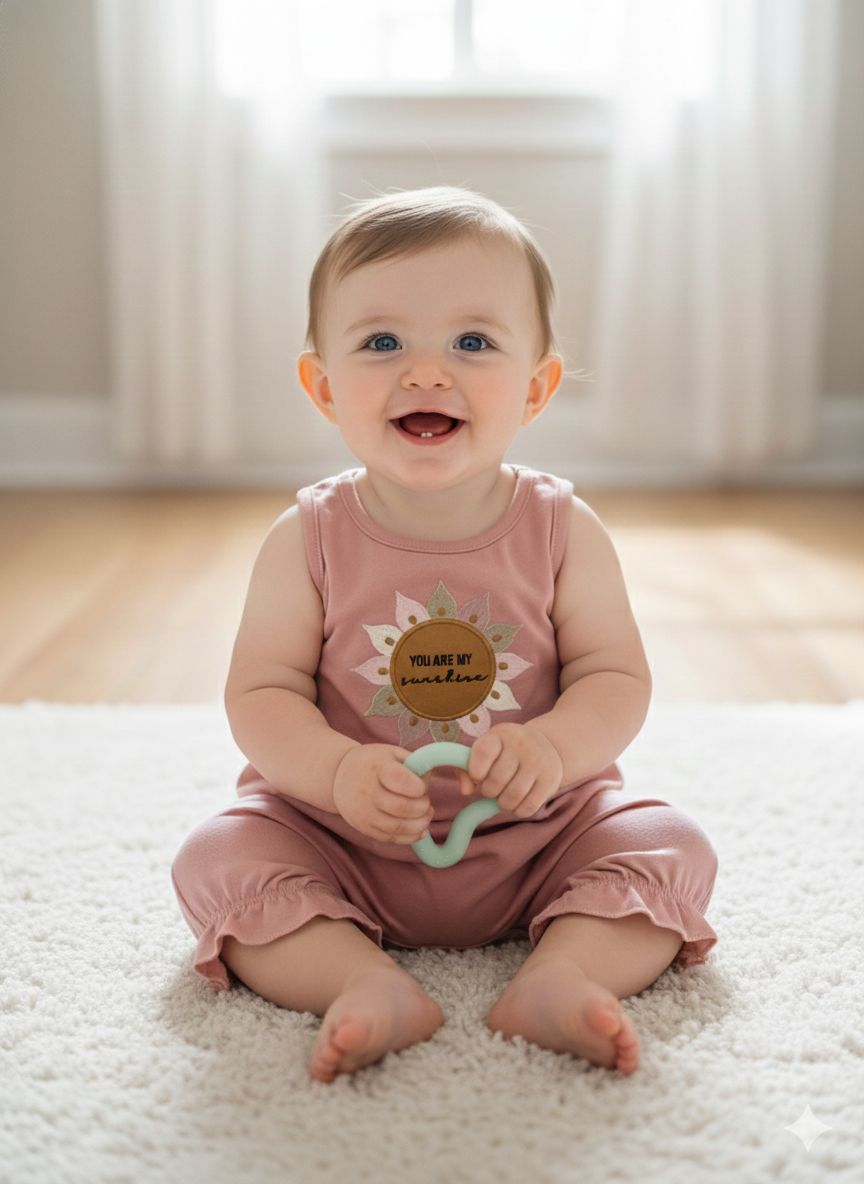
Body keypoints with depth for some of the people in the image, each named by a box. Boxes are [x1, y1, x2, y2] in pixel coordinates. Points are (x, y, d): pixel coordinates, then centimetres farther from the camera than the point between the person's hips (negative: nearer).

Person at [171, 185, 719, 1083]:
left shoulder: (563, 531, -8)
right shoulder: (308, 540, -9)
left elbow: (617, 679, -8)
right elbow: (262, 693, -9)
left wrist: (551, 747, -30)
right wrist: (338, 770, -29)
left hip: (534, 839, 1)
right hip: (344, 841, 0)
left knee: (673, 847, -16)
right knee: (218, 860, -19)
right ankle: (370, 987, -27)